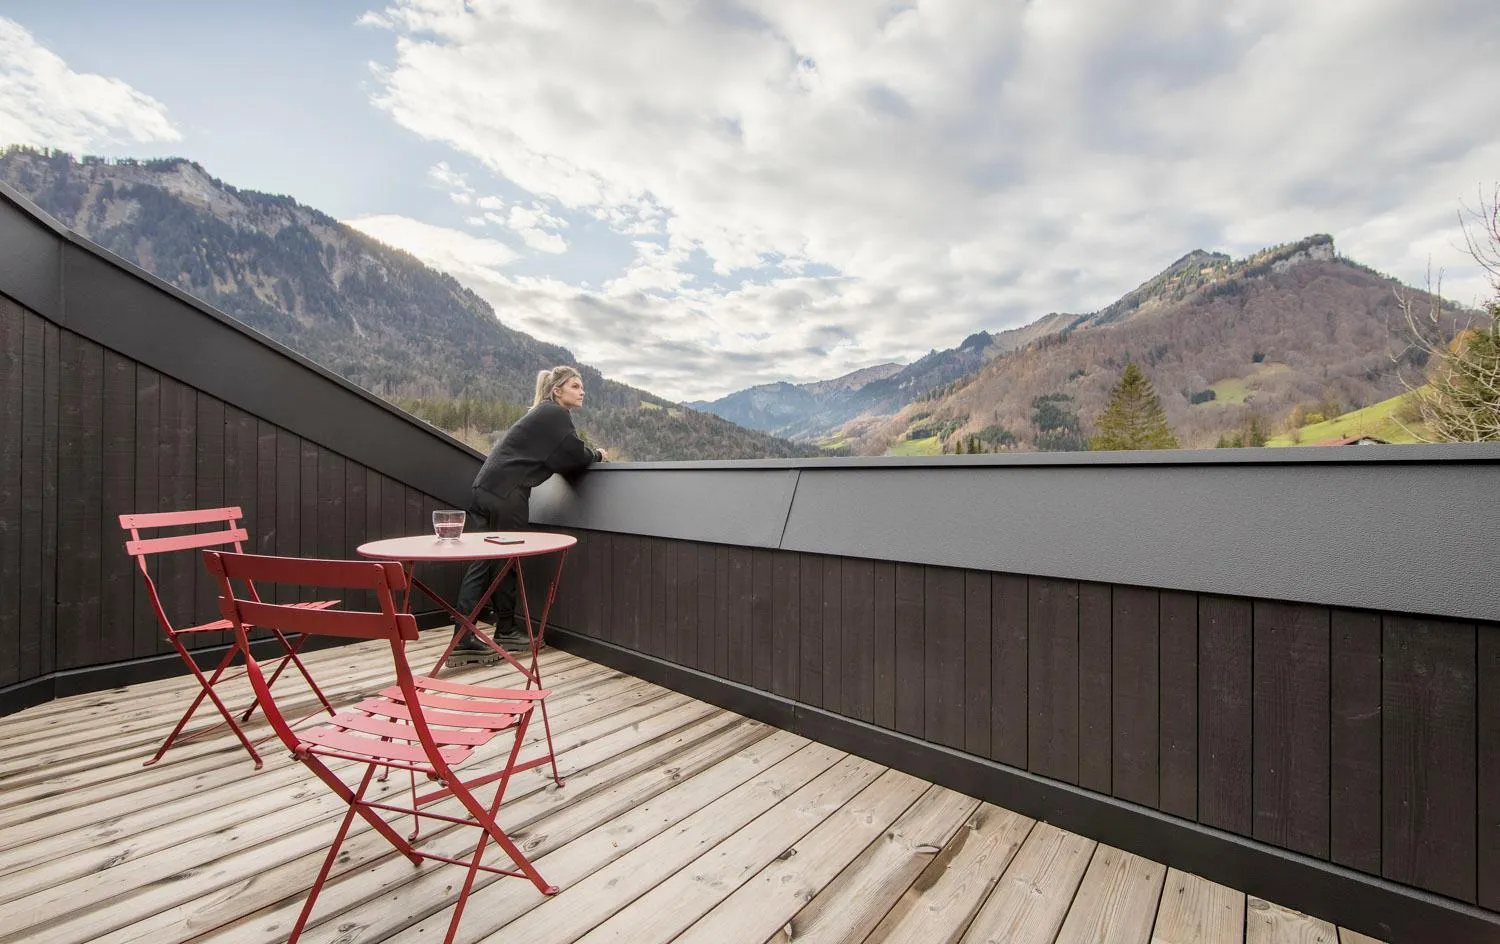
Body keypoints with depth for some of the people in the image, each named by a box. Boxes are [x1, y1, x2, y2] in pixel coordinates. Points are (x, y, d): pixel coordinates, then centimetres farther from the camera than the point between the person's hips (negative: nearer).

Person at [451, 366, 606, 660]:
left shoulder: (544, 414, 24)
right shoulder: (555, 415, -5)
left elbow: (560, 459, 24)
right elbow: (576, 457, -7)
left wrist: (590, 456, 15)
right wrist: (597, 455, 11)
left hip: (487, 489, 9)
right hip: (507, 495, -9)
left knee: (481, 563, 6)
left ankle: (463, 637, 8)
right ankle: (506, 630, 18)